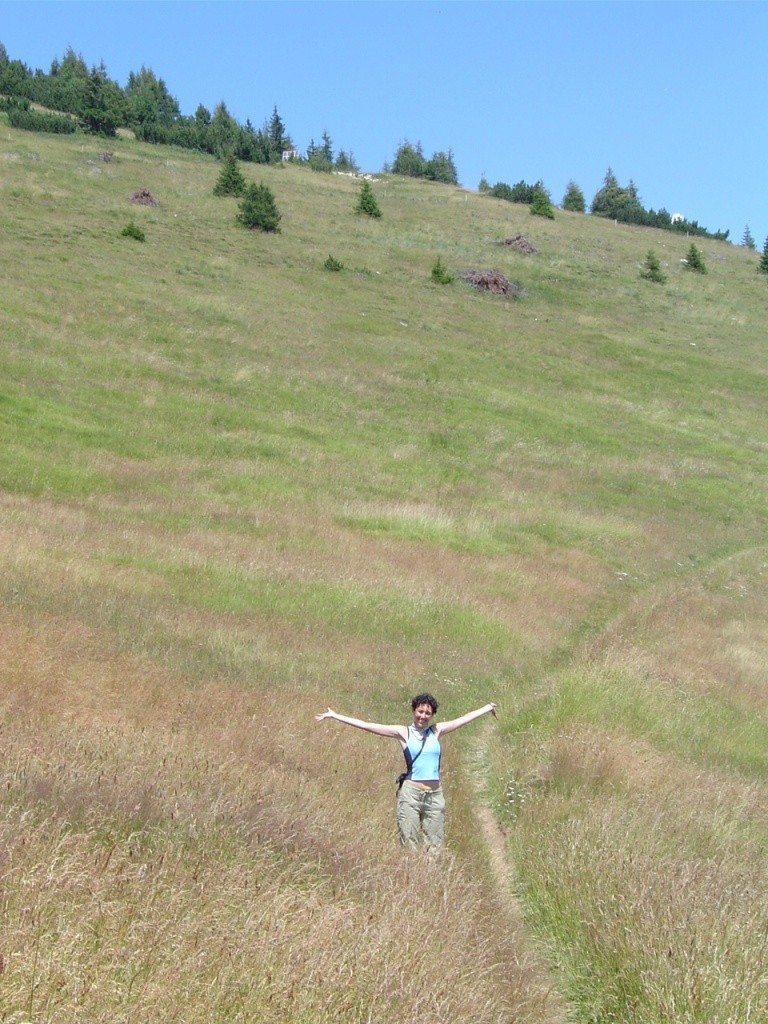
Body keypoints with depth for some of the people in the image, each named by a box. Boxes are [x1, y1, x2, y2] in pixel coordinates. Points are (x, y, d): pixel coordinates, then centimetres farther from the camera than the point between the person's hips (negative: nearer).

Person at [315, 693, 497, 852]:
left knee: (435, 846, 5)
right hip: (411, 793, -3)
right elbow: (366, 726, -5)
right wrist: (334, 716, -8)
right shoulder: (403, 733, -1)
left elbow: (465, 719, 16)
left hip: (435, 795, 3)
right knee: (409, 845, -2)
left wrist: (488, 707, 21)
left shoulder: (437, 731, 8)